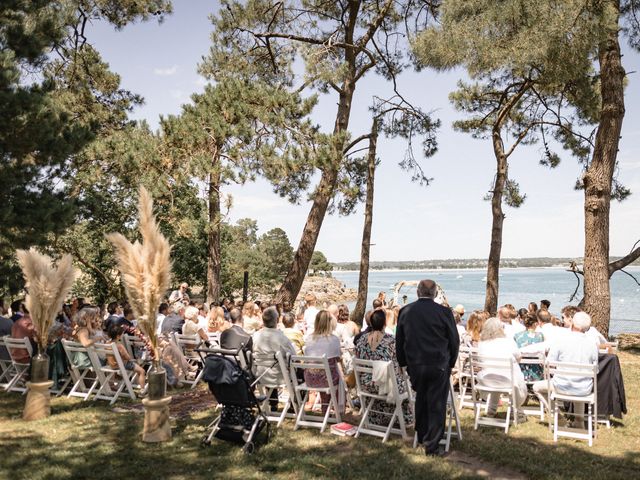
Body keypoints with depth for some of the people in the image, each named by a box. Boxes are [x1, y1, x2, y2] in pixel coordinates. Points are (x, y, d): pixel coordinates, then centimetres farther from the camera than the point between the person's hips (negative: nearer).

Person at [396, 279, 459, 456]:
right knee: (436, 405, 5)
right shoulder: (444, 312, -11)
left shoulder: (405, 311, -1)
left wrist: (404, 363, 16)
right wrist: (450, 363, 11)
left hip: (415, 365, 4)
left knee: (421, 400, 21)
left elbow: (399, 341, 6)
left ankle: (421, 435, 34)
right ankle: (431, 445, 7)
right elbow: (454, 341, -3)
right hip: (439, 365, -3)